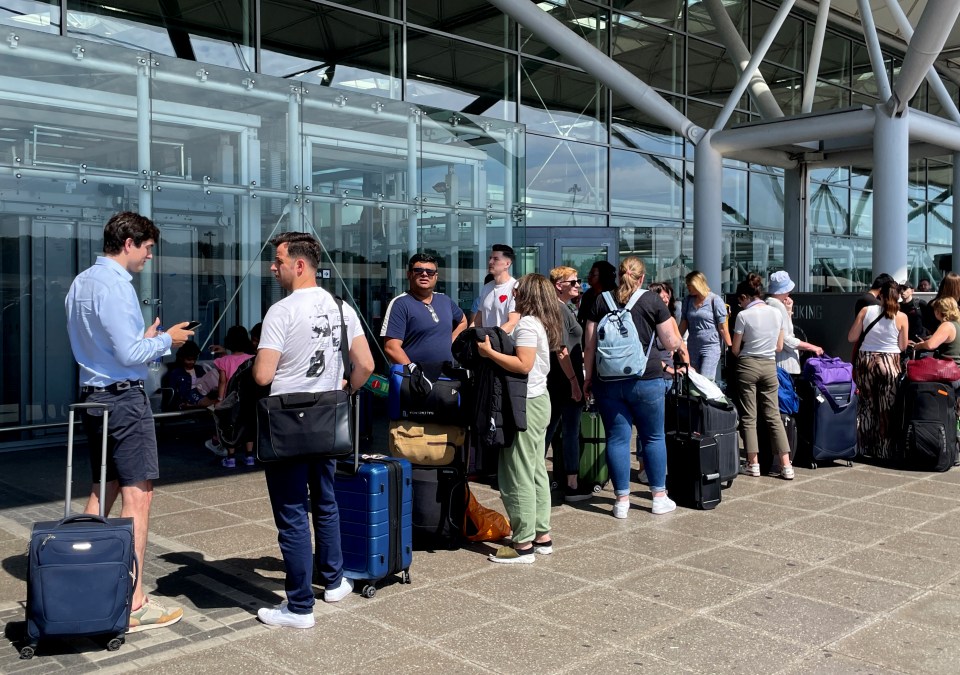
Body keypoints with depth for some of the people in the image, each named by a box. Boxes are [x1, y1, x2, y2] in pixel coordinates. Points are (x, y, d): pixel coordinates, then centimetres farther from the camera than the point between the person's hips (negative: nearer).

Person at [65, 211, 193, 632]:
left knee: (103, 490, 17)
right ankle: (133, 604, -5)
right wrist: (165, 340, -4)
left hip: (93, 397, 10)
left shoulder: (81, 283, 14)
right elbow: (130, 354, -21)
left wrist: (143, 338, 17)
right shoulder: (115, 285, -16)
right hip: (124, 398, -10)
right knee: (137, 495, -7)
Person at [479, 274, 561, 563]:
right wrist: (495, 351, 10)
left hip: (526, 403, -10)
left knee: (518, 474, -5)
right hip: (539, 400, 10)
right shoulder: (542, 323, 14)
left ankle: (524, 544, -1)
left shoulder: (527, 324, -14)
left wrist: (490, 352, -19)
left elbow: (524, 365, -23)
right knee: (536, 472, 14)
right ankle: (542, 535, 20)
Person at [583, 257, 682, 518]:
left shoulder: (601, 301, 5)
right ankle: (659, 497, 19)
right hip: (645, 379, -2)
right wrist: (678, 343, 24)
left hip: (608, 381, 2)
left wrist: (589, 377, 13)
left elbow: (590, 344, 5)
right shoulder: (653, 301, -1)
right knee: (653, 437, 12)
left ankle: (622, 500, 9)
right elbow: (671, 342, 1)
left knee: (617, 438, 6)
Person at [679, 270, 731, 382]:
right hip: (693, 347, 5)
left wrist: (730, 348, -6)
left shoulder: (715, 300, -5)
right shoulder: (688, 300, 10)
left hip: (711, 347, -5)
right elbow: (684, 324, 12)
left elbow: (723, 328, -6)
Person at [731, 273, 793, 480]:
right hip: (769, 366, 4)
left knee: (748, 417, 5)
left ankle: (753, 463, 5)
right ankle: (786, 465, 4)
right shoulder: (777, 313, 4)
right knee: (773, 416, 8)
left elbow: (735, 349, -5)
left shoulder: (743, 316, -10)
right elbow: (779, 347, 10)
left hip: (747, 366, -4)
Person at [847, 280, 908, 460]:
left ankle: (865, 447, 19)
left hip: (865, 362, 2)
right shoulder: (901, 317, -5)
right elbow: (903, 346, 0)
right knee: (887, 410, 6)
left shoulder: (865, 311, -2)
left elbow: (851, 337, 0)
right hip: (889, 363, -2)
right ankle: (885, 451, 11)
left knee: (866, 406, 13)